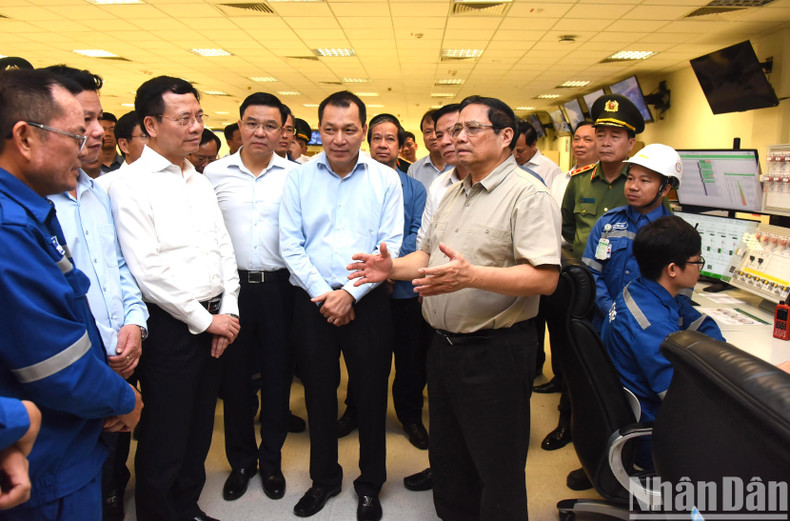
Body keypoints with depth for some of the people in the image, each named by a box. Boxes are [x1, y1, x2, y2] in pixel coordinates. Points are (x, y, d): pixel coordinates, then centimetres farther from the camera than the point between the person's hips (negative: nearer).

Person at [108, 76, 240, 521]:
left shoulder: (201, 182, 11)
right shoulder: (130, 185, -11)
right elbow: (147, 271, -17)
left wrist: (228, 311, 2)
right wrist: (204, 319, -12)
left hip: (214, 322, 7)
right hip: (169, 325, -7)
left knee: (200, 427, 19)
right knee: (165, 436, 7)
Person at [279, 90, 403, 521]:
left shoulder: (385, 179, 0)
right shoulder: (299, 178, 3)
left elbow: (390, 246, -5)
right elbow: (290, 245, 0)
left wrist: (350, 293, -13)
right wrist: (324, 294, -9)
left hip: (367, 301, -1)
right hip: (312, 300, 2)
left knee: (370, 395, 8)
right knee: (318, 392, 13)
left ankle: (370, 485, 29)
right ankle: (324, 478, 34)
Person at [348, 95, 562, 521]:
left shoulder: (528, 195, -13)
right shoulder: (453, 194, 14)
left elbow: (544, 277, -23)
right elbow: (428, 254, 21)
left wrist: (470, 275, -34)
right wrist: (392, 267, 2)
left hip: (496, 351, -8)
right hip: (444, 344, 8)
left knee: (496, 474, 7)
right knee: (448, 460, 23)